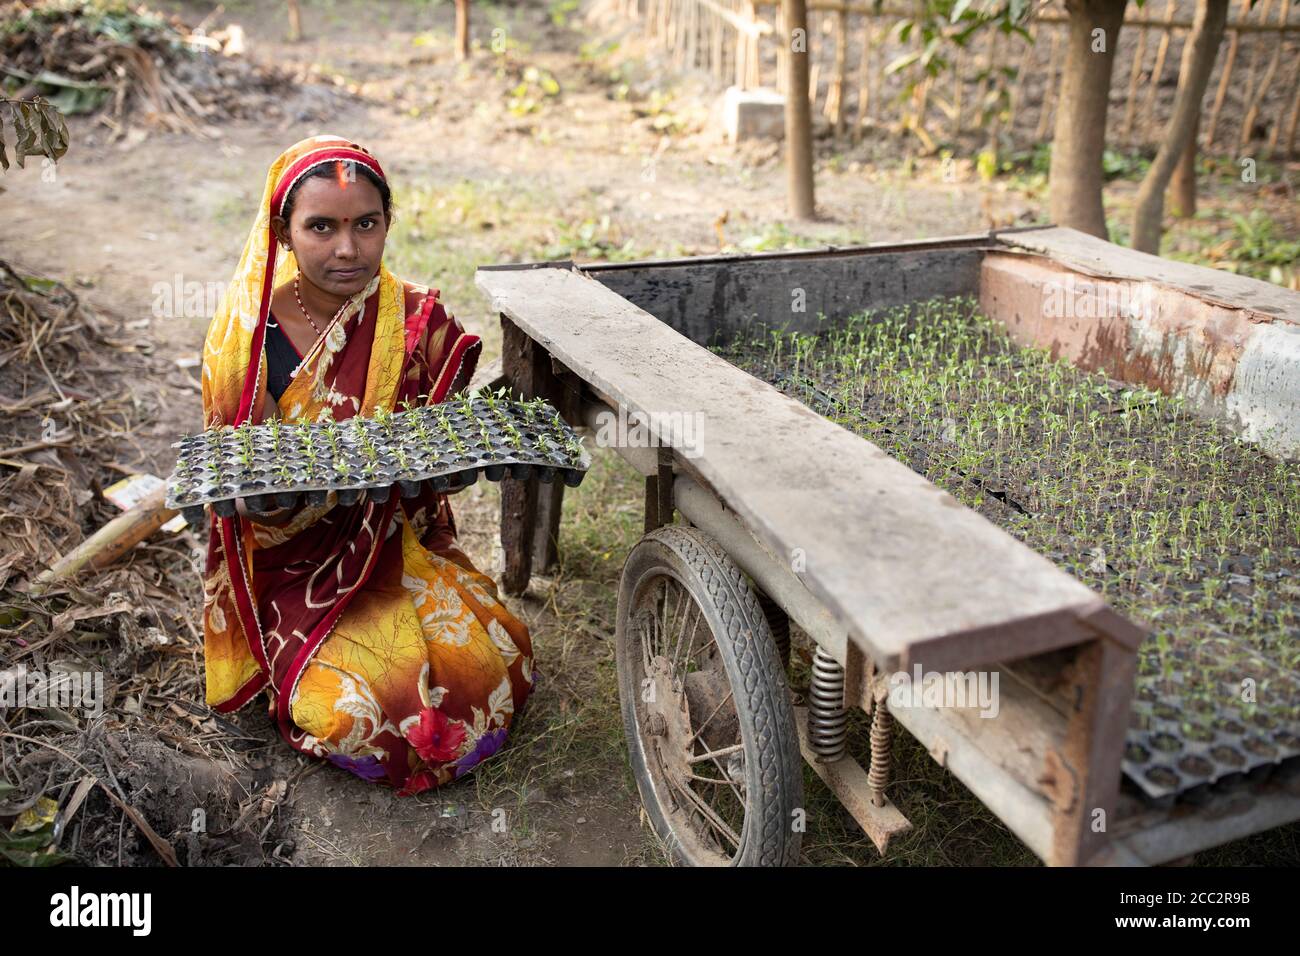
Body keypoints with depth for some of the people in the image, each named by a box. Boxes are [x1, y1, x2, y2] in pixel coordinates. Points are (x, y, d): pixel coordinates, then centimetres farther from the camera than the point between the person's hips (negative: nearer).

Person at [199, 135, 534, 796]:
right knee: (366, 707, -20)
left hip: (395, 544, 3)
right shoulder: (246, 332, -11)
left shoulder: (418, 321, -6)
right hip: (292, 565, -2)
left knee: (499, 662, -14)